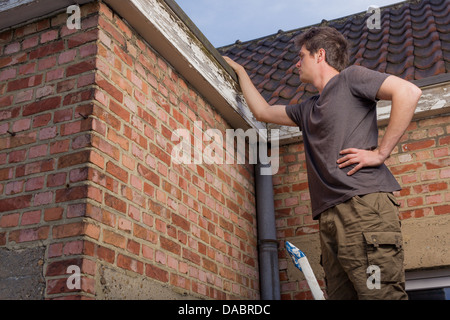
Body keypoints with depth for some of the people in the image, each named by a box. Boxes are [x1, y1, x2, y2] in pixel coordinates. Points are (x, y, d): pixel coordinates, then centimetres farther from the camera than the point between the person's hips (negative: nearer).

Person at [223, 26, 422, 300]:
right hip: (330, 216, 8)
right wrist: (240, 72, 49)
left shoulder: (350, 78, 6)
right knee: (340, 294, 1)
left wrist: (380, 152, -11)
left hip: (365, 203, -7)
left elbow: (409, 92, -8)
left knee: (381, 294, -15)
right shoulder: (308, 109, 30)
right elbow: (263, 111, 42)